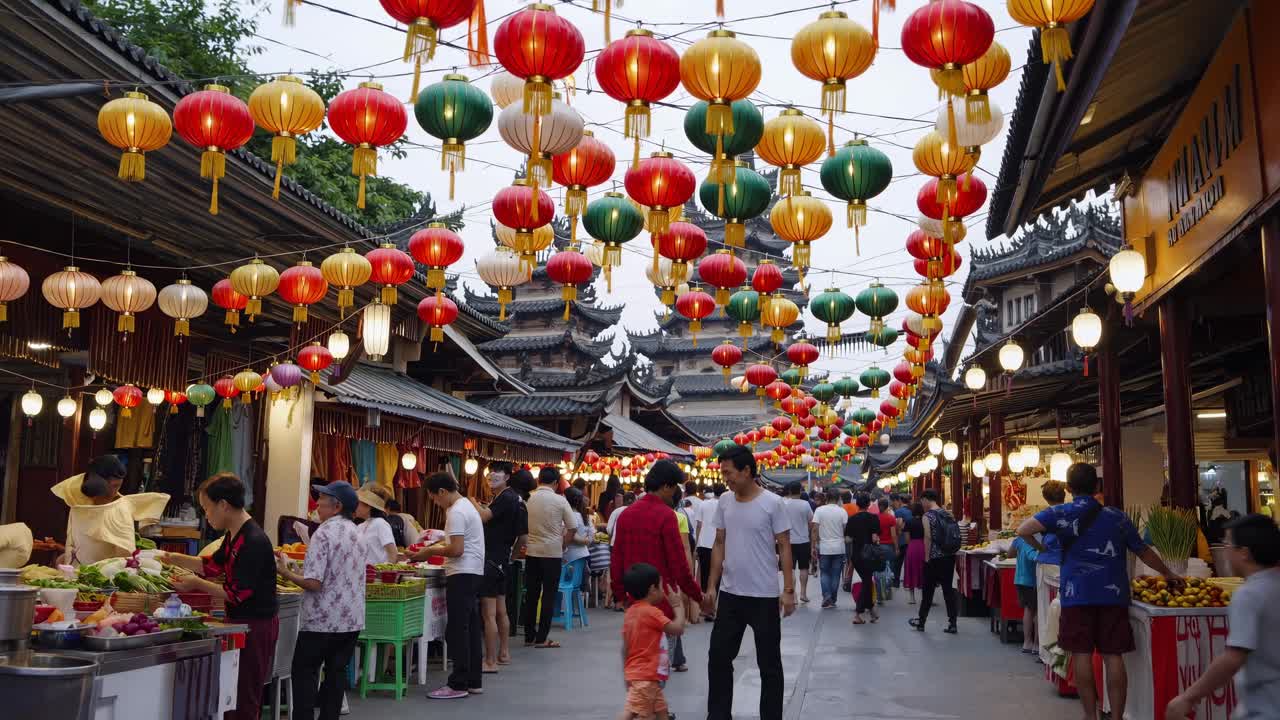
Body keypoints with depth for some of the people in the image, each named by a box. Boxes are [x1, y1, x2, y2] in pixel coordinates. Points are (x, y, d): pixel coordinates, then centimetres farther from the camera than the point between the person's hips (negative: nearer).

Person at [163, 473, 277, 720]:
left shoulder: (254, 542, -22)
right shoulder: (233, 535, 9)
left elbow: (236, 594, -21)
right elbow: (213, 565, 24)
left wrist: (197, 584, -13)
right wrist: (175, 559, 17)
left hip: (256, 625, -9)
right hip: (240, 620, 9)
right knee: (234, 694, 13)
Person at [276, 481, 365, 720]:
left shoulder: (324, 533, -15)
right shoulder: (356, 532, 9)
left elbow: (313, 583, -21)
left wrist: (285, 572, -8)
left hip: (322, 619, -7)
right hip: (352, 618, 7)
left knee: (304, 673, 5)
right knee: (336, 672, 11)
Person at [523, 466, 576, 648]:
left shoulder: (528, 499, -1)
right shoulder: (559, 500, -8)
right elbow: (572, 527, -4)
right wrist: (562, 545, 9)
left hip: (531, 551, 3)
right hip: (552, 552, -3)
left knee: (531, 594, 11)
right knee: (548, 596, 3)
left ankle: (529, 636, 16)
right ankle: (541, 638, 3)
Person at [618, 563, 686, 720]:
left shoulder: (631, 611, 9)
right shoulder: (651, 612, -16)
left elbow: (625, 648, 13)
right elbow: (677, 629, -15)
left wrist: (627, 674, 20)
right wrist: (678, 605, 0)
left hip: (636, 673, 10)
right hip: (645, 676, -10)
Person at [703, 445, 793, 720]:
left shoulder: (772, 503, -11)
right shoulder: (724, 501, 3)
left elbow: (784, 548, -7)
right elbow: (719, 545, 9)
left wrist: (788, 590, -11)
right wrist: (711, 586, 7)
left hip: (764, 596, -5)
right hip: (730, 594, 5)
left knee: (769, 664, 7)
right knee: (718, 657, 10)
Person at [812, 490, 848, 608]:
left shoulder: (819, 510, -4)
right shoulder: (842, 511, -3)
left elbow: (815, 529, -9)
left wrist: (814, 545, -3)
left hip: (824, 548, 0)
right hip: (839, 548, 0)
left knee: (824, 573, 11)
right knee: (835, 574, 8)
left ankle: (827, 597, -4)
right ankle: (833, 600, 11)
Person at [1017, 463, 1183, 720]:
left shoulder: (1062, 514, 0)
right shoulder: (1117, 517, 10)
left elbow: (1023, 530, -13)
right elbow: (1144, 552, 19)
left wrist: (1040, 548, 7)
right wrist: (1168, 574, 35)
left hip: (1077, 594, -2)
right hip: (1113, 594, 3)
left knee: (1082, 654, 3)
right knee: (1113, 656, 4)